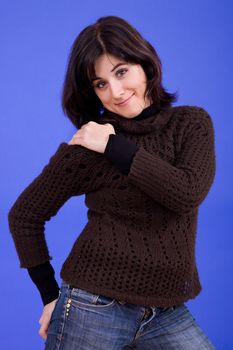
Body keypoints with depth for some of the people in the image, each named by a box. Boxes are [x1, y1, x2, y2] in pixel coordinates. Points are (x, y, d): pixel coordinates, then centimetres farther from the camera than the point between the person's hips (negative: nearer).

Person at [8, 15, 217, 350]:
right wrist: (50, 295, 1)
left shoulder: (193, 122, 0)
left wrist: (114, 147, -15)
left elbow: (188, 193, -17)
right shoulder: (86, 146, -8)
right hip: (93, 309, -2)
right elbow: (24, 216, 0)